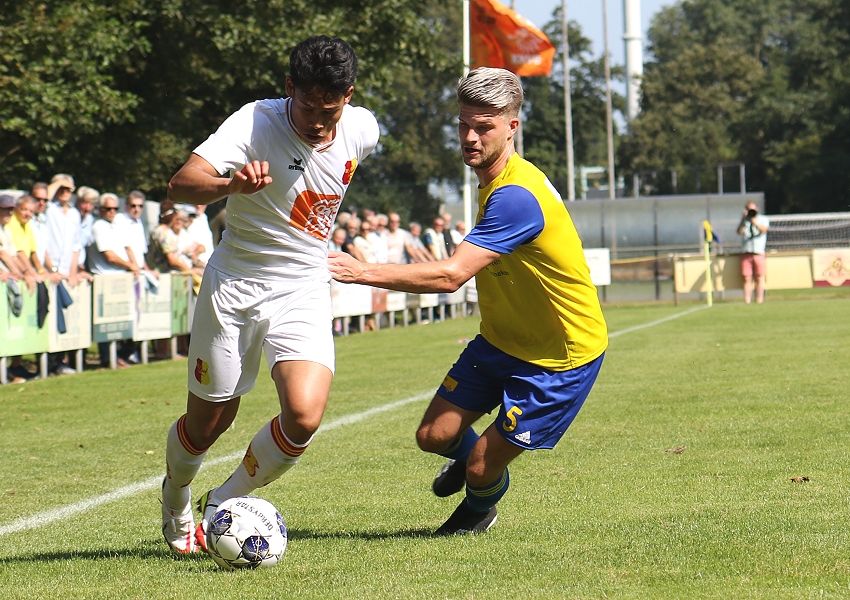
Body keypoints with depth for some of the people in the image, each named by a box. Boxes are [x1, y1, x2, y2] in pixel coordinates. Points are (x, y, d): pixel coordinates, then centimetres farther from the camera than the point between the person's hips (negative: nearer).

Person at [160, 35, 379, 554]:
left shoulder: (363, 130, -7)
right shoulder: (256, 121, -20)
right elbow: (181, 184, -35)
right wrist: (232, 184, -55)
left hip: (305, 288, 3)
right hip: (234, 283, -2)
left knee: (305, 417, -19)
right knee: (208, 423, 8)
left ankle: (220, 506, 5)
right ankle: (176, 496, 43)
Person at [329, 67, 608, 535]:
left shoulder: (517, 196, -31)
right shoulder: (492, 181, 2)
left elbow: (450, 275, -37)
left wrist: (363, 272, -37)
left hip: (563, 356, -8)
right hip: (501, 339, 8)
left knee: (481, 469, -4)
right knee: (435, 435, 0)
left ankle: (480, 506, 32)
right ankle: (469, 457, 36)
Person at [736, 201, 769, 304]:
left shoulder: (763, 219, 10)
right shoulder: (744, 221, 14)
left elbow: (764, 229, -10)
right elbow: (739, 232, -3)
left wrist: (754, 221, -23)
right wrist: (743, 220, -15)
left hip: (759, 254, -1)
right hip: (746, 254, 1)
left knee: (759, 278, -4)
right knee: (747, 279, -4)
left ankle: (759, 301, -3)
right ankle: (747, 302, -6)